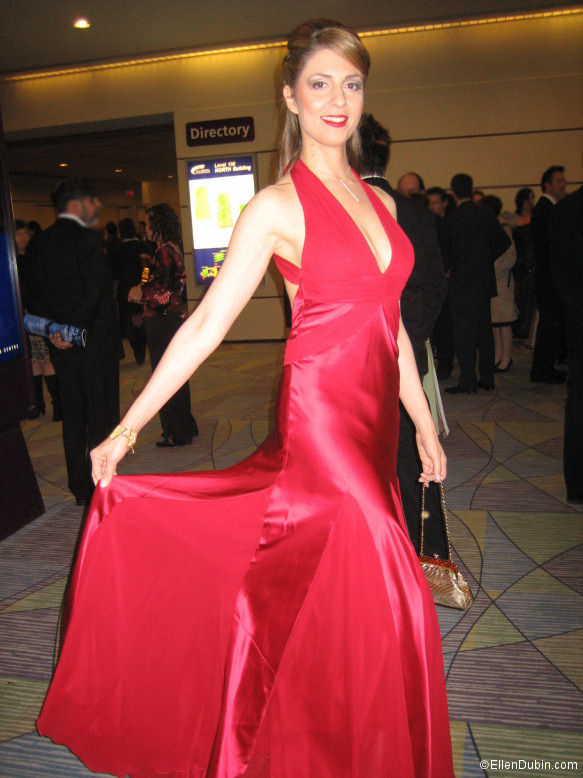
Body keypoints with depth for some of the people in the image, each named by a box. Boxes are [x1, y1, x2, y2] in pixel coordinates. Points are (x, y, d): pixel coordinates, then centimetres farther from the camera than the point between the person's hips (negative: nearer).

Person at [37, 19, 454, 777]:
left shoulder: (380, 201, 12)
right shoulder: (275, 206, -8)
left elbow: (390, 322, 14)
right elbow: (207, 324, -11)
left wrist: (424, 424, 15)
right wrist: (126, 428, -13)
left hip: (372, 420, 7)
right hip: (320, 413, -6)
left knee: (341, 595, 17)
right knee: (373, 601, 2)